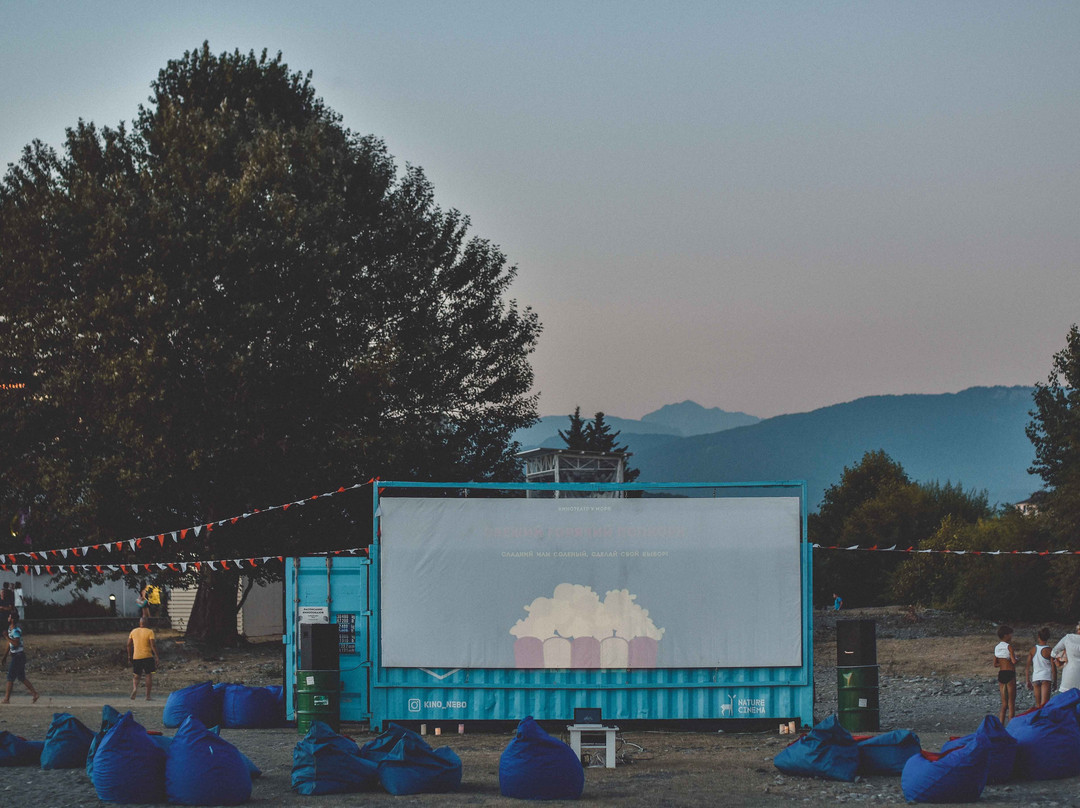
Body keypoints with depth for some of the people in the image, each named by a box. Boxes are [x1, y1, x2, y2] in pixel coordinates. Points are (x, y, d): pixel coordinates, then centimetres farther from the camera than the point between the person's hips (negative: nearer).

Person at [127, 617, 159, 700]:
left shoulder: (133, 631, 6)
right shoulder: (150, 632, -6)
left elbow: (129, 644, 8)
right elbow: (153, 645, -14)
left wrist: (129, 656, 17)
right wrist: (156, 656, -9)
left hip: (136, 657, 3)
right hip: (147, 656, -3)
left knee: (136, 675, 14)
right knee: (149, 675, 7)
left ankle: (135, 687, -17)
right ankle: (148, 696, 5)